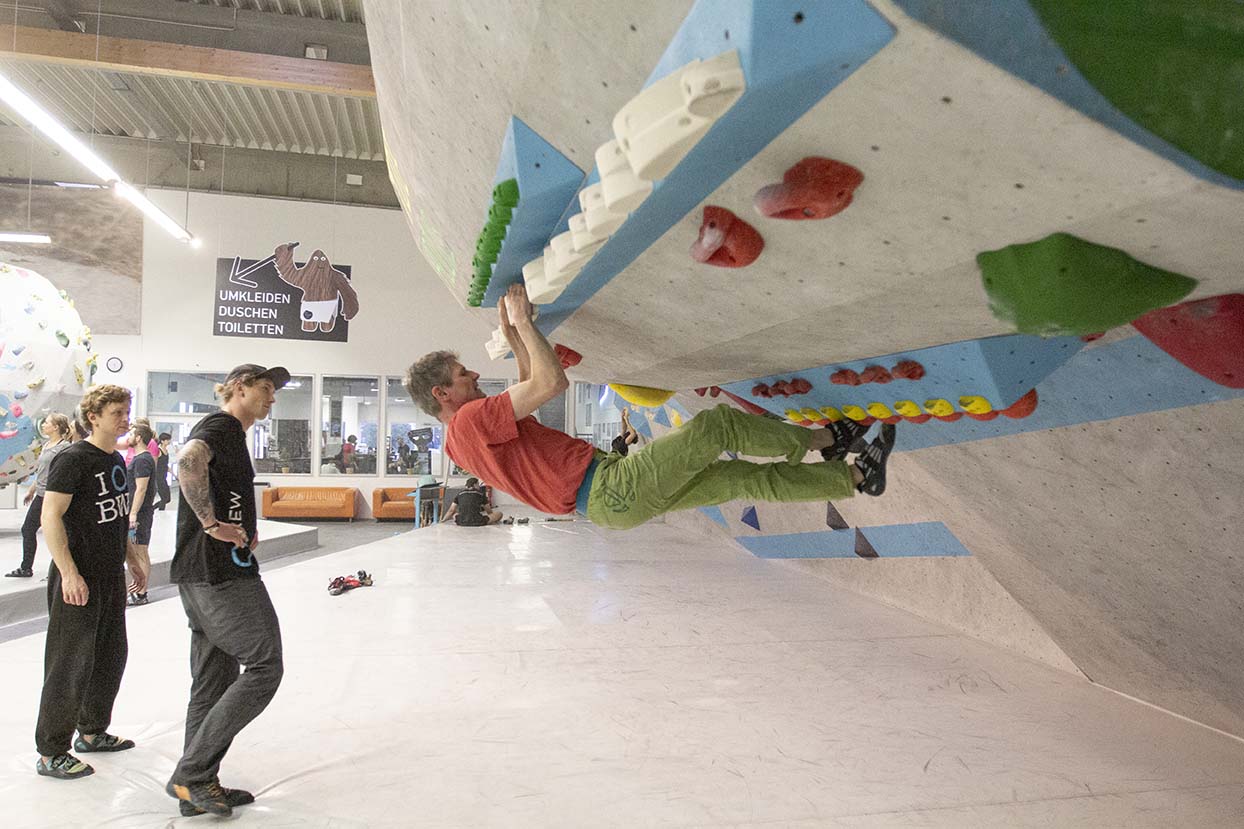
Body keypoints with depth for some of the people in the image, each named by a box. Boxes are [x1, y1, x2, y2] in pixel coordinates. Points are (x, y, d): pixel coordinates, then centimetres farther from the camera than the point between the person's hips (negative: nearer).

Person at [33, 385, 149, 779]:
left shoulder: (116, 461, 11)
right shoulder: (73, 459, -14)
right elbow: (50, 517, -18)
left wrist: (133, 560, 21)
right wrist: (69, 573, -23)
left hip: (111, 578, 9)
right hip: (78, 581, -9)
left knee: (111, 656, 17)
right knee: (71, 664, -1)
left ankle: (92, 731, 34)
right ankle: (51, 754, 12)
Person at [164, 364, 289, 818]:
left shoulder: (227, 431, 22)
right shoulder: (223, 424, -8)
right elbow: (188, 460, -31)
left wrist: (244, 529, 15)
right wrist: (212, 524, -23)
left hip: (201, 574, 10)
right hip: (221, 571, -10)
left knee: (215, 679, 13)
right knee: (264, 665, -7)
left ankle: (198, 788, 20)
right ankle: (191, 773, -1)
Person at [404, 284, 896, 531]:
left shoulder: (463, 441, 18)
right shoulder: (472, 421, -14)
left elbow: (530, 389, 30)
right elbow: (552, 383, -22)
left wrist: (511, 334, 24)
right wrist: (522, 323, -10)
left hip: (613, 501, 10)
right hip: (615, 489, -10)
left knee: (751, 478, 10)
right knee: (716, 425, -8)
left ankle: (858, 475, 19)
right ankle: (823, 438, 15)